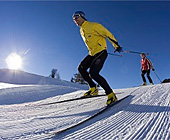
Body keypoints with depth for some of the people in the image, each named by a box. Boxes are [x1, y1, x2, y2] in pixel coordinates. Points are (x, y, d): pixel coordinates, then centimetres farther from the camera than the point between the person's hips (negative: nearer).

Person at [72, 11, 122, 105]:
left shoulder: (94, 26, -8)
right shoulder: (81, 30, 17)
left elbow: (107, 34, -9)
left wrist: (116, 46, -11)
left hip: (101, 53, -9)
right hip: (92, 54, 9)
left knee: (93, 73, -22)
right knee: (81, 68, 0)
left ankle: (111, 95, -14)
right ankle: (93, 88, 8)